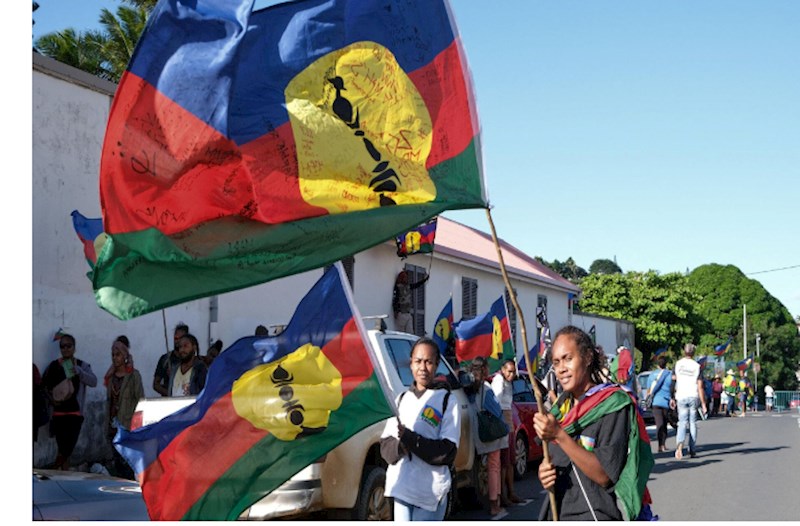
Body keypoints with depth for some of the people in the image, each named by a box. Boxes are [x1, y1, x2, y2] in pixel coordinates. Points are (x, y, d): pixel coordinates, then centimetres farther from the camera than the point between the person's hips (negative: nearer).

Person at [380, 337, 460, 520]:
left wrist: (411, 439, -18)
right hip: (401, 485, 4)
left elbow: (448, 450, -9)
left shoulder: (447, 401, -1)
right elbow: (385, 444, 9)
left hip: (431, 490, -4)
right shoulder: (401, 399, 13)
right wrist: (400, 445, -14)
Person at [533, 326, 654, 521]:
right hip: (558, 513, 6)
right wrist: (545, 473, -7)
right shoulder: (562, 406, 7)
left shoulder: (613, 404, -13)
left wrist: (559, 435, -27)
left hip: (597, 515, -6)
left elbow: (604, 476, -20)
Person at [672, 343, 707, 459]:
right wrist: (703, 403, 0)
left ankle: (679, 444, -26)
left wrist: (672, 398, 9)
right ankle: (692, 451, 13)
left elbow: (673, 381, 1)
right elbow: (700, 387, -4)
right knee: (693, 423, 10)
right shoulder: (697, 366, -2)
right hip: (693, 397, 0)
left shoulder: (678, 363, 1)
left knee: (682, 423, 1)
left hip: (681, 397, 0)